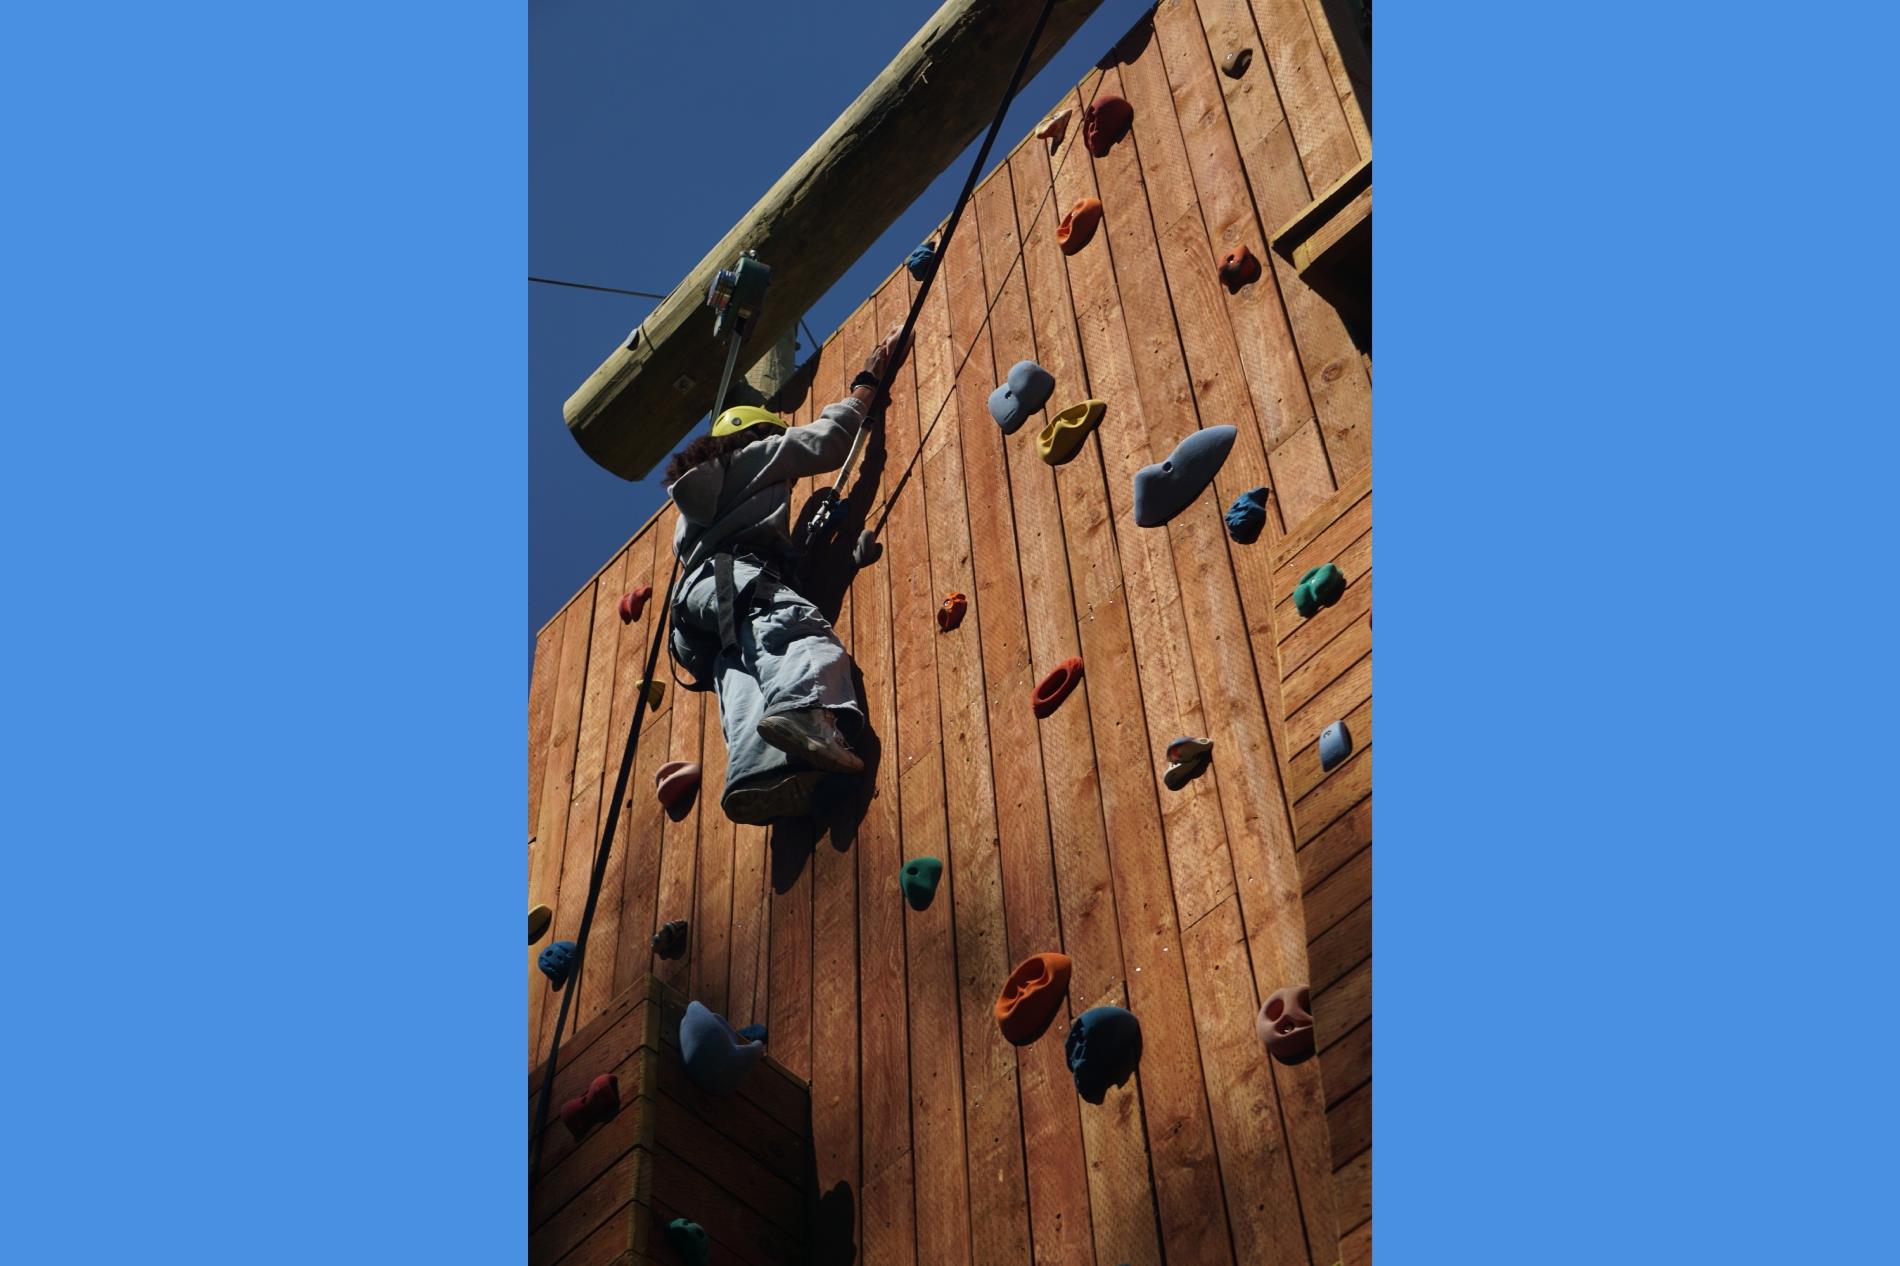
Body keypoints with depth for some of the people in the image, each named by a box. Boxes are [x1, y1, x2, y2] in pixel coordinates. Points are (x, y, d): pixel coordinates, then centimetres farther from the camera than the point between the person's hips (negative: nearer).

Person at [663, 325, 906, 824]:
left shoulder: (694, 497, 44)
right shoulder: (753, 456, 24)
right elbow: (828, 439, 20)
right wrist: (867, 383, 32)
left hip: (697, 591, 7)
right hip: (735, 575, -7)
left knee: (740, 679, -23)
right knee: (800, 626, -34)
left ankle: (760, 771, -56)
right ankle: (803, 711, -69)